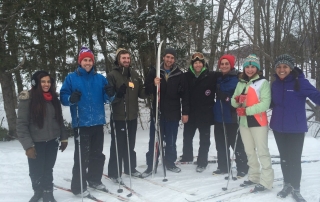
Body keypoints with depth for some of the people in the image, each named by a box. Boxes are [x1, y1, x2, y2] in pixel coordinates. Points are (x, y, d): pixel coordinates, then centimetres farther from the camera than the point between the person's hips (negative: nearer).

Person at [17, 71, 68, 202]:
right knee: (36, 171, 10)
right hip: (36, 143, -3)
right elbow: (21, 124, -12)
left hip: (52, 142, 3)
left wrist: (63, 138, 11)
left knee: (48, 170, 12)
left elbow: (59, 120, 12)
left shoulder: (53, 98, 5)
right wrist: (27, 145, -16)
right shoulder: (27, 99, -10)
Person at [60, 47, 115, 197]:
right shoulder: (71, 78, -1)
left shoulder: (100, 78, 8)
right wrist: (71, 98, -26)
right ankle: (78, 186, 8)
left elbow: (106, 99, 7)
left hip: (98, 123, 4)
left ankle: (94, 179, 33)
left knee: (97, 154, 15)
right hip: (81, 124, -4)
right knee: (82, 156, -5)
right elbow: (63, 97, -4)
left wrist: (110, 94, -16)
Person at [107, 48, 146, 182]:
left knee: (130, 144, 18)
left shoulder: (134, 74, 10)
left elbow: (141, 93, 12)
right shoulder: (112, 75, -8)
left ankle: (130, 168, 33)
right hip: (118, 116, -5)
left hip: (132, 115, 6)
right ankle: (114, 173, 13)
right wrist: (117, 95, -32)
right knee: (118, 145, 1)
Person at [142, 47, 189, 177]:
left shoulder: (179, 75, 1)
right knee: (154, 140, 4)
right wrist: (154, 84, -20)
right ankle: (151, 166, 14)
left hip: (173, 113, 0)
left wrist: (185, 112, -1)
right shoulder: (154, 72, 1)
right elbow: (146, 90, 1)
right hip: (157, 112, 0)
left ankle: (170, 163, 27)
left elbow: (185, 95, 2)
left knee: (171, 141, 11)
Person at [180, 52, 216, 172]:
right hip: (190, 112, 3)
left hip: (205, 113, -3)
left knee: (204, 138, 6)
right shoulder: (187, 76, -2)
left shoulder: (211, 76, -7)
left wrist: (210, 105, -10)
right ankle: (187, 156, 37)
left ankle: (202, 162, 18)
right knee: (187, 136, 17)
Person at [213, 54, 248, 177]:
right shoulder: (218, 78, 11)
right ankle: (223, 166, 26)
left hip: (232, 117, -7)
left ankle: (242, 168, 14)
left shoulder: (237, 79, -10)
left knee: (236, 144, 0)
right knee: (221, 144, 14)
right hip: (219, 116, 7)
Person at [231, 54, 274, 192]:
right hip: (244, 122, 7)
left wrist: (247, 110, -21)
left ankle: (266, 181, 1)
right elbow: (234, 102, 10)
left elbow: (265, 103, -17)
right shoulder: (241, 83, 11)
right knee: (249, 151, 15)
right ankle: (254, 177, 27)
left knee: (262, 152, -4)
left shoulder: (263, 82, -7)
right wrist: (237, 100, -13)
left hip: (258, 122, -7)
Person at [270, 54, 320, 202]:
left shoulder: (300, 82, -13)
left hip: (296, 128, -5)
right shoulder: (275, 84, 4)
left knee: (294, 159, 4)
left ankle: (295, 189, 23)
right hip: (279, 128, 5)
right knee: (284, 158, 17)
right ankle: (287, 185, 34)